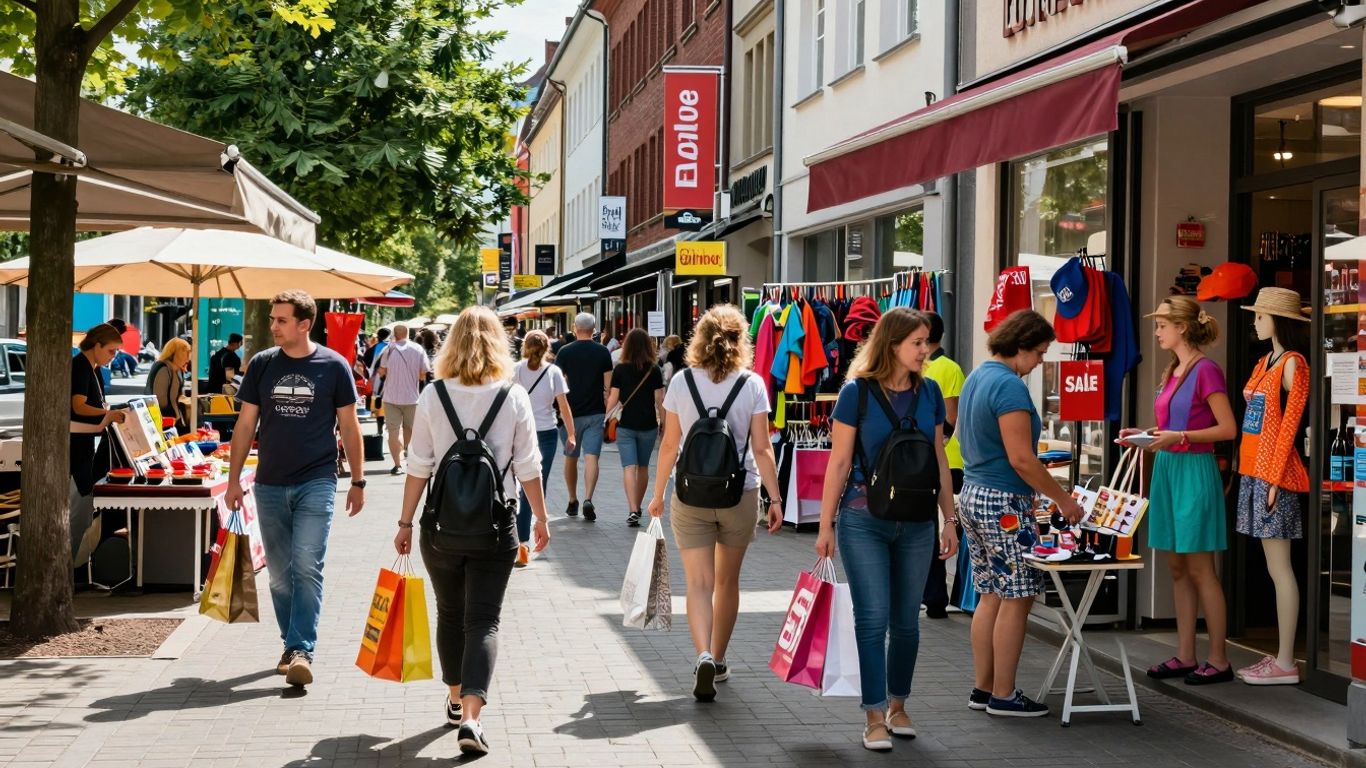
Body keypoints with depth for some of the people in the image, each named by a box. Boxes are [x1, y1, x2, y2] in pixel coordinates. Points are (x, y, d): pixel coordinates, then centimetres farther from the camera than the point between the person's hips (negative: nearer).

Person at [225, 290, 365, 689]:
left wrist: (357, 481, 4)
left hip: (317, 482, -3)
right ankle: (291, 644, 22)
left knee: (307, 567, -12)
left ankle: (302, 651, -14)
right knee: (279, 573, 9)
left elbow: (348, 426, 5)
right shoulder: (261, 364, 5)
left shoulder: (333, 365, -1)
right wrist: (234, 479, 5)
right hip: (270, 484, 3)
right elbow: (245, 423, 9)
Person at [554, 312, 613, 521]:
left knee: (571, 458, 14)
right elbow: (608, 384, -1)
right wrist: (609, 408, 11)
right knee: (591, 458, -5)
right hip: (595, 412, 0)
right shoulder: (603, 352, -1)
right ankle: (588, 499, -23)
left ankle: (573, 501, 23)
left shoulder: (565, 352, -4)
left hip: (571, 412, 0)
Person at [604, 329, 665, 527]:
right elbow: (660, 401, -4)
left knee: (629, 467, -5)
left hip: (626, 426, -2)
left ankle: (632, 510, -20)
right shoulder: (654, 371, -3)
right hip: (648, 426, 2)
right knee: (643, 467, 18)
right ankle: (637, 507, 31)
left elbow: (613, 399, -3)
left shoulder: (620, 370, -5)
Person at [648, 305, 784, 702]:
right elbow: (762, 449, -7)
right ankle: (718, 661, 28)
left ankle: (704, 656, -23)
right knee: (727, 581, 16)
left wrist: (658, 493, 11)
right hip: (740, 493, 1)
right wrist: (775, 497, -1)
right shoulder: (752, 385, -5)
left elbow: (669, 445, 1)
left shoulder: (681, 383, -2)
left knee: (699, 583, -1)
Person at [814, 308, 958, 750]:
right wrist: (825, 525, -5)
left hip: (916, 522, 4)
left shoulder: (929, 392, 4)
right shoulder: (857, 392, -8)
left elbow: (939, 461, 10)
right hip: (864, 521, -4)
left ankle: (898, 706, 26)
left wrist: (949, 520, 10)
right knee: (872, 618, -5)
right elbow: (839, 463, -6)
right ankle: (875, 718, 2)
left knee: (906, 620, 10)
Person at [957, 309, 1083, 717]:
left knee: (991, 596, 13)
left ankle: (983, 688, 17)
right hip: (1003, 503, -10)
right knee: (1015, 600, -2)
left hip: (973, 496, 10)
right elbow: (1021, 459, -21)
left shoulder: (976, 377, 13)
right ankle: (1003, 696, 2)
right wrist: (1064, 500, -12)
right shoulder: (1009, 385, -18)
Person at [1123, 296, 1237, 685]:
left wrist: (1179, 436, -21)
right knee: (1177, 568, 10)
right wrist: (1144, 434, 7)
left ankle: (1218, 660, 4)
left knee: (1200, 569, -4)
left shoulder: (1206, 370, -12)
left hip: (1194, 471, -9)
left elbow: (1228, 429, -15)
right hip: (1166, 468, 9)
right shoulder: (1172, 372, 13)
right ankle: (1185, 657, 16)